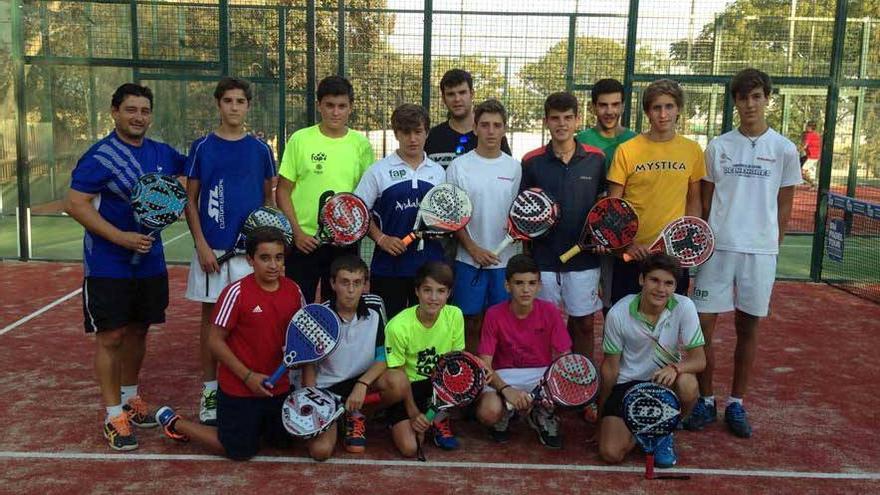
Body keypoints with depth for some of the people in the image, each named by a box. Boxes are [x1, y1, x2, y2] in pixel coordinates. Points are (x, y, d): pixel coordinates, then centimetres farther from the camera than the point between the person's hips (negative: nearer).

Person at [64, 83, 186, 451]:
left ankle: (130, 399, 33)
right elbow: (74, 204, -17)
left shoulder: (161, 154, 6)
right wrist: (121, 237, -23)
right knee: (110, 337, -1)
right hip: (108, 266, -6)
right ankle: (113, 416, 9)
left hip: (150, 262, 6)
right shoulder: (100, 156, -13)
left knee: (138, 331, 16)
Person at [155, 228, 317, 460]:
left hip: (279, 387, 5)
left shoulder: (293, 291, -4)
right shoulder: (236, 293, -19)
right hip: (239, 388, -5)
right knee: (240, 451, 7)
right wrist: (248, 376, -17)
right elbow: (215, 341, -15)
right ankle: (173, 423, 25)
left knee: (282, 442, 17)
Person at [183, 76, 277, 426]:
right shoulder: (202, 147, 1)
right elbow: (190, 200, 2)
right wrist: (201, 245, -7)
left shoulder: (260, 149, 5)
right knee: (211, 315, 6)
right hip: (213, 248, -1)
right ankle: (210, 389, 16)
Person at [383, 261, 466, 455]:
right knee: (409, 448, -22)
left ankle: (440, 418, 2)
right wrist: (413, 413, -13)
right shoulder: (398, 326, -24)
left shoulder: (455, 315, -13)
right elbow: (398, 374, -12)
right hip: (408, 387, -3)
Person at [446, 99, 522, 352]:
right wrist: (473, 248, -11)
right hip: (469, 259, -2)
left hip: (505, 258, 2)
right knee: (471, 324, 4)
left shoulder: (514, 167, 6)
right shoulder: (459, 166, -1)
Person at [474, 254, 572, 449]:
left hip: (543, 374, 2)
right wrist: (506, 389, -32)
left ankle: (543, 416, 7)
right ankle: (504, 416, 8)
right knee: (488, 412, -32)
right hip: (505, 376, -1)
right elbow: (485, 365, -14)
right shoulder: (494, 315, -12)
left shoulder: (550, 311, -9)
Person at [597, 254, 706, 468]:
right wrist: (602, 411, 0)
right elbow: (611, 366, -5)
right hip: (627, 384, -1)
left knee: (688, 385, -35)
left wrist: (675, 368, -39)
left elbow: (699, 359, -16)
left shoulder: (684, 307, -17)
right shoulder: (618, 314, -17)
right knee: (610, 453, -18)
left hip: (666, 379, 1)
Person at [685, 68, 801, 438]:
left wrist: (768, 245, 4)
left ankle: (736, 404, 21)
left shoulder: (784, 150, 3)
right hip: (717, 248, 1)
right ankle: (706, 401, 15)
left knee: (748, 328, 8)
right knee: (703, 326, -1)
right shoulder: (717, 146, 6)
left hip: (760, 252, 0)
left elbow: (784, 206, 7)